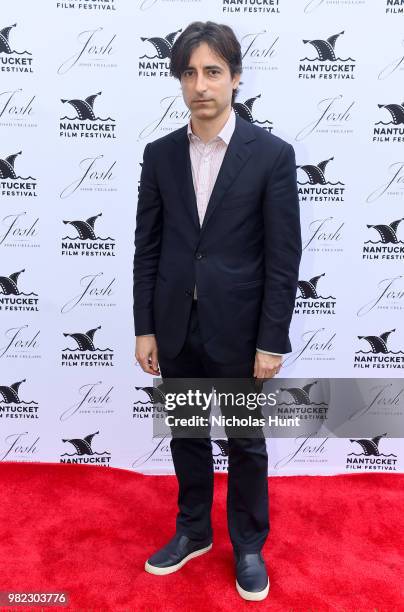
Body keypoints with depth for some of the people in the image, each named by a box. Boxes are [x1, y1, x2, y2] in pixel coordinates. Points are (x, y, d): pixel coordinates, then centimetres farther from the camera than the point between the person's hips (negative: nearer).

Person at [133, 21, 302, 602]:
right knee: (187, 437, 18)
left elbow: (284, 257, -8)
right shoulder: (160, 154, 3)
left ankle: (248, 545, 38)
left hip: (238, 329, -3)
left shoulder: (272, 153, -6)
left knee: (246, 443, 14)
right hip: (176, 326, 3)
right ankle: (193, 532, 42)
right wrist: (145, 328, 2)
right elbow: (147, 247, 4)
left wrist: (271, 341, -10)